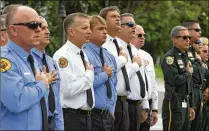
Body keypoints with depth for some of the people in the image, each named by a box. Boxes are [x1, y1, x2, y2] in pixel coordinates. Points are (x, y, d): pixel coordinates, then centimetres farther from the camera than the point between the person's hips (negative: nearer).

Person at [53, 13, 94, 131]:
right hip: (71, 117, -8)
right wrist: (89, 74, -13)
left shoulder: (83, 55, 14)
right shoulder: (62, 55, -15)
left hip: (86, 116, 8)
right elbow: (69, 89, -25)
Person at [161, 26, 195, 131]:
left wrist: (191, 106, 20)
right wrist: (188, 73, -5)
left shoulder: (185, 57, 18)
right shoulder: (169, 57, -10)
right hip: (174, 104, -8)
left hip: (185, 103, 8)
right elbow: (174, 80, -23)